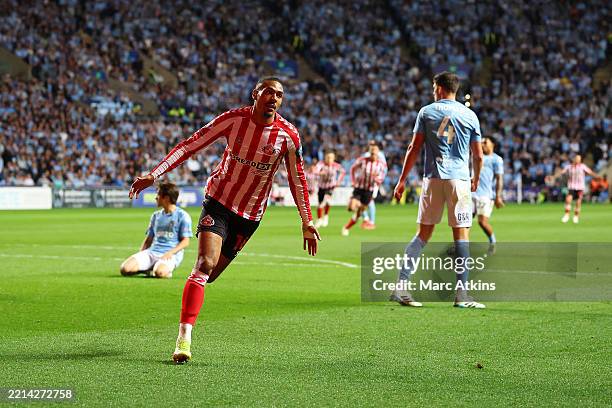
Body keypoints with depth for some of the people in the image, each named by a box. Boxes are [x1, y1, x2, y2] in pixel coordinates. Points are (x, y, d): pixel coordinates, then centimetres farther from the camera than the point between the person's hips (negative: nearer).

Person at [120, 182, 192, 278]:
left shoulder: (182, 216, 2)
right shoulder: (156, 215, 20)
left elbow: (185, 242, -3)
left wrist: (170, 253, -18)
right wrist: (140, 255, 5)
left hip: (171, 255, -5)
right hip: (152, 251, 5)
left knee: (160, 272, -41)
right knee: (125, 269, -21)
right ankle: (148, 269, 4)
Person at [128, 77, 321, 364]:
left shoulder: (288, 135, -9)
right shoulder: (234, 119, -11)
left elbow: (297, 179, 3)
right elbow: (191, 145, -8)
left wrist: (307, 223, 4)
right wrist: (153, 174, -15)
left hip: (250, 215, 2)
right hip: (219, 201, -2)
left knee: (210, 274, 0)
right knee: (205, 264, -19)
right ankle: (184, 339, -21)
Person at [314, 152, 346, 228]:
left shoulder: (336, 166, -12)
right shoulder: (321, 164, -18)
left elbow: (343, 172, 8)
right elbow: (316, 171, -37)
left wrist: (339, 181, 1)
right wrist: (320, 173, -59)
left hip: (330, 186, -1)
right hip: (321, 187, 1)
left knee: (327, 199, -28)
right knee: (320, 204, 7)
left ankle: (326, 216, -7)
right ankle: (319, 220, 30)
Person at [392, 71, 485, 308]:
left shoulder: (426, 112, 6)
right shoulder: (470, 115, 7)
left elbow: (414, 149, 2)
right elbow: (478, 156, 8)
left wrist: (402, 180, 7)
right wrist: (476, 180, 26)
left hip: (433, 179, 1)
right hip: (459, 179, -1)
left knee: (423, 234, 8)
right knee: (461, 235, 0)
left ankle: (400, 287, 1)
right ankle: (461, 294, -5)